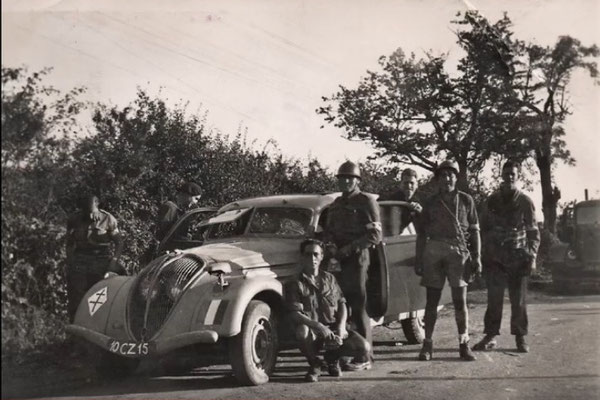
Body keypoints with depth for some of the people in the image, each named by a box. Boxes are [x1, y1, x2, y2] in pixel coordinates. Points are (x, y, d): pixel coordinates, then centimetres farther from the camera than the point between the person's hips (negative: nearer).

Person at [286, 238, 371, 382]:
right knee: (302, 331, -40)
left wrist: (341, 326, -8)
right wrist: (318, 326, -29)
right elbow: (295, 314, -13)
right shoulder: (296, 284, -2)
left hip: (334, 328, 4)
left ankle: (332, 357, 14)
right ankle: (314, 364, -7)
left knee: (364, 348, -19)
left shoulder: (329, 278, 14)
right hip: (313, 332, -4)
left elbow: (342, 304, 12)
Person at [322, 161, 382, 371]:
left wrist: (349, 249, -15)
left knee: (358, 308, -6)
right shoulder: (336, 204, 20)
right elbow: (328, 230, 23)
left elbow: (375, 235, -8)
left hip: (357, 258, -6)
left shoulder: (367, 202, -2)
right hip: (337, 260, 6)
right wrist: (330, 244, 0)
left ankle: (364, 357, -3)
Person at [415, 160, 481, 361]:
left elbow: (474, 230, 9)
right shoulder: (430, 203, 11)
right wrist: (418, 260, 8)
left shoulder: (466, 200, 9)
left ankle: (464, 344, 5)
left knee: (460, 300, -2)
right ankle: (428, 344, 7)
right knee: (432, 300, 3)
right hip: (433, 252, 1)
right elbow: (421, 233, 13)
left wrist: (476, 256, 1)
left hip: (458, 252, -1)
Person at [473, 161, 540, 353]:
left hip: (518, 258, -1)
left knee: (518, 299, 3)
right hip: (495, 257, 1)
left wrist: (532, 256, -6)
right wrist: (482, 254, 6)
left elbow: (533, 232, 4)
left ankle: (520, 337, 11)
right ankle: (491, 335, 5)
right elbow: (483, 228, 13)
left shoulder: (525, 202, 3)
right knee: (494, 298, 0)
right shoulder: (492, 200, 9)